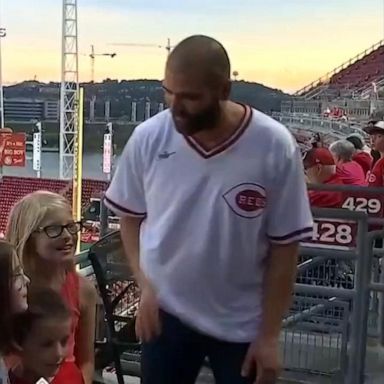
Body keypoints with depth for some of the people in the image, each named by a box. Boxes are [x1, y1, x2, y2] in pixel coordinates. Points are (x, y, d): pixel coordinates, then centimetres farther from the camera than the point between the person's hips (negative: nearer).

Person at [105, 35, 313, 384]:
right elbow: (131, 216, 3)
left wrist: (270, 335, -7)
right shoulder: (147, 138, -12)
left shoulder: (274, 147, -17)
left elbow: (284, 247, -10)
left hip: (243, 324, -1)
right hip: (167, 312, 2)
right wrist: (145, 285, -8)